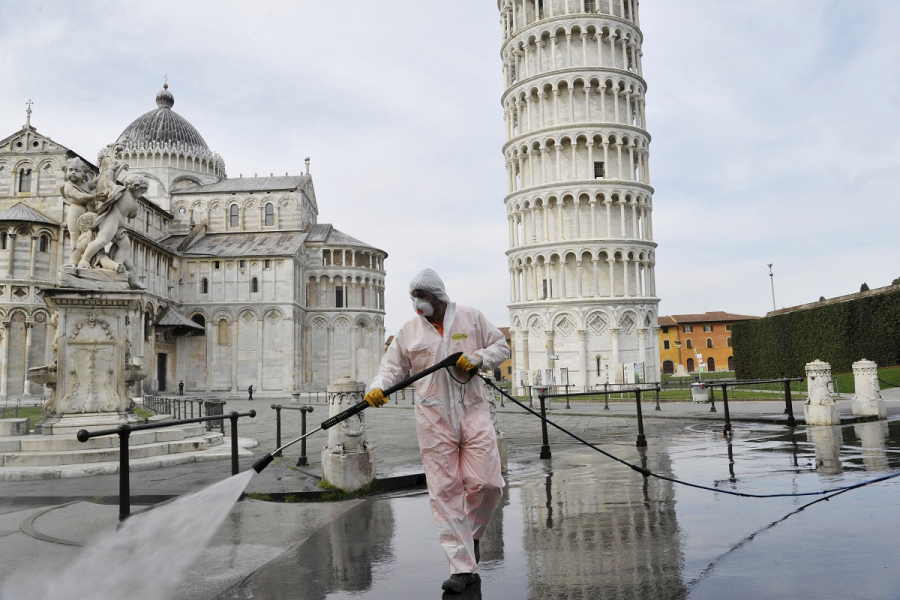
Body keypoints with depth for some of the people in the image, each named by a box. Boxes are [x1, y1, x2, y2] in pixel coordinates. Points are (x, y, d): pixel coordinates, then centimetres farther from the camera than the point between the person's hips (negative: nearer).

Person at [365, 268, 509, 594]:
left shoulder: (471, 318, 7)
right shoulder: (408, 331, 10)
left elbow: (501, 347, 10)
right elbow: (392, 366, 7)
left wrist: (477, 358, -9)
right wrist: (377, 388, -14)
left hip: (473, 410, 0)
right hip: (434, 420, 1)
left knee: (486, 483, -6)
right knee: (444, 491, -2)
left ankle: (472, 534, 27)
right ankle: (462, 567, 7)